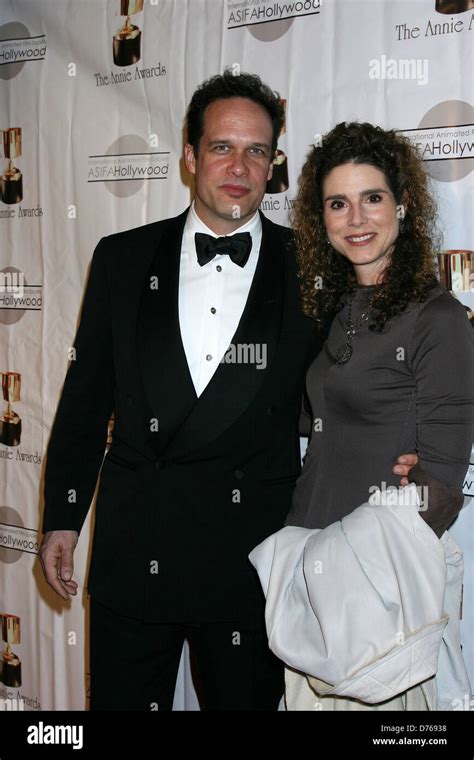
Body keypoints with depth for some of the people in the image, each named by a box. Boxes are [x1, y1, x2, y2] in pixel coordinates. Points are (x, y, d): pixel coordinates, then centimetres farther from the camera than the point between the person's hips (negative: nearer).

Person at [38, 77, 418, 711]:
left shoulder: (308, 270, 0)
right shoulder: (123, 258, 5)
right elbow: (87, 394, 7)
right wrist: (63, 516, 6)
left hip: (253, 560, -1)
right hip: (131, 553, 2)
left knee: (244, 699, 13)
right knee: (121, 701, 13)